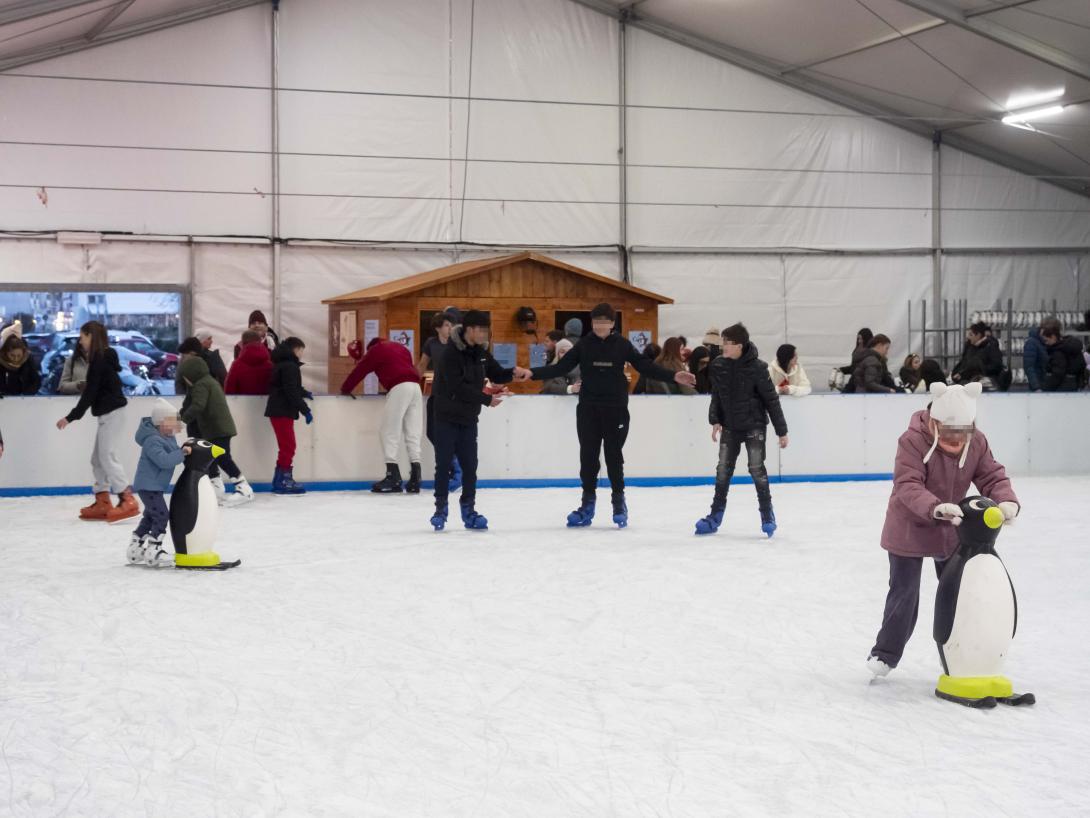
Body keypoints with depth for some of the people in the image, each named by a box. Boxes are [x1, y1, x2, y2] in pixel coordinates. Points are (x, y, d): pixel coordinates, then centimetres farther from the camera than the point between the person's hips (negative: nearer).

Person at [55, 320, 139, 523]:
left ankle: (128, 501, -13)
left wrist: (71, 417, -15)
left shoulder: (99, 359, -14)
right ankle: (102, 503, 14)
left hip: (111, 413, -10)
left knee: (107, 456, -11)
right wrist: (74, 415, 21)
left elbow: (90, 393, -17)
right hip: (108, 413, 10)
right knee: (97, 458, 11)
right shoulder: (103, 357, 14)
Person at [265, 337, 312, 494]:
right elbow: (292, 392, -21)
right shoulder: (290, 366, -15)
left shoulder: (282, 364, 16)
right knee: (288, 446, -7)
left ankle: (281, 480, 18)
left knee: (287, 446, 14)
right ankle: (283, 481, -6)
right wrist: (305, 410, -19)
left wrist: (304, 393, 40)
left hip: (278, 410, 10)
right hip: (283, 411, -10)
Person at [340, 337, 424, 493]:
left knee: (388, 432, -2)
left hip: (399, 388, -6)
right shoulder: (401, 348, 32)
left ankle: (393, 477, -9)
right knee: (412, 434, 6)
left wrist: (345, 389, 27)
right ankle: (415, 478, -1)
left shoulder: (375, 350, 15)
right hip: (415, 386, 6)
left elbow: (359, 371, 16)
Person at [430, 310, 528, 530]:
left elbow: (496, 374, 10)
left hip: (469, 418, 6)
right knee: (444, 464, 0)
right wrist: (486, 399, -22)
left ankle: (468, 510, 12)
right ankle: (440, 508, 10)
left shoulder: (480, 352, 4)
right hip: (447, 417, -6)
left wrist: (513, 372, -10)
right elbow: (458, 387, -24)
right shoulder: (451, 354, -18)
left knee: (470, 464, 5)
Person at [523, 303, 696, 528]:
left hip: (616, 408, -1)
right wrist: (533, 373, -11)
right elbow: (561, 367, 0)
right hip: (588, 408, 1)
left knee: (613, 454, 3)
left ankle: (619, 501, 17)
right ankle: (588, 504, 15)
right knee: (588, 455, 5)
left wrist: (673, 376, -10)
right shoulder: (584, 345, 2)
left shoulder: (622, 345, 0)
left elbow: (645, 366, 0)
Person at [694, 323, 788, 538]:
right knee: (723, 470, 7)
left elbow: (771, 400, -13)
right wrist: (715, 420, -8)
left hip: (754, 425, -4)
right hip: (730, 426, 4)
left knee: (756, 468, -7)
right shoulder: (718, 365, -6)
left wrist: (782, 431, -10)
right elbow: (716, 396, 5)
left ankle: (767, 515, 7)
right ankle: (715, 516, 16)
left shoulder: (756, 367, -18)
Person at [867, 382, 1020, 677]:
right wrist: (935, 508, -52)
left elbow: (993, 477, -11)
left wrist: (1007, 500, -33)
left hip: (952, 529, 5)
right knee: (904, 593, 1)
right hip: (909, 527, -5)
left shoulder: (976, 442, -12)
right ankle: (886, 653, 17)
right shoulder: (913, 440, -28)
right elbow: (908, 486, -35)